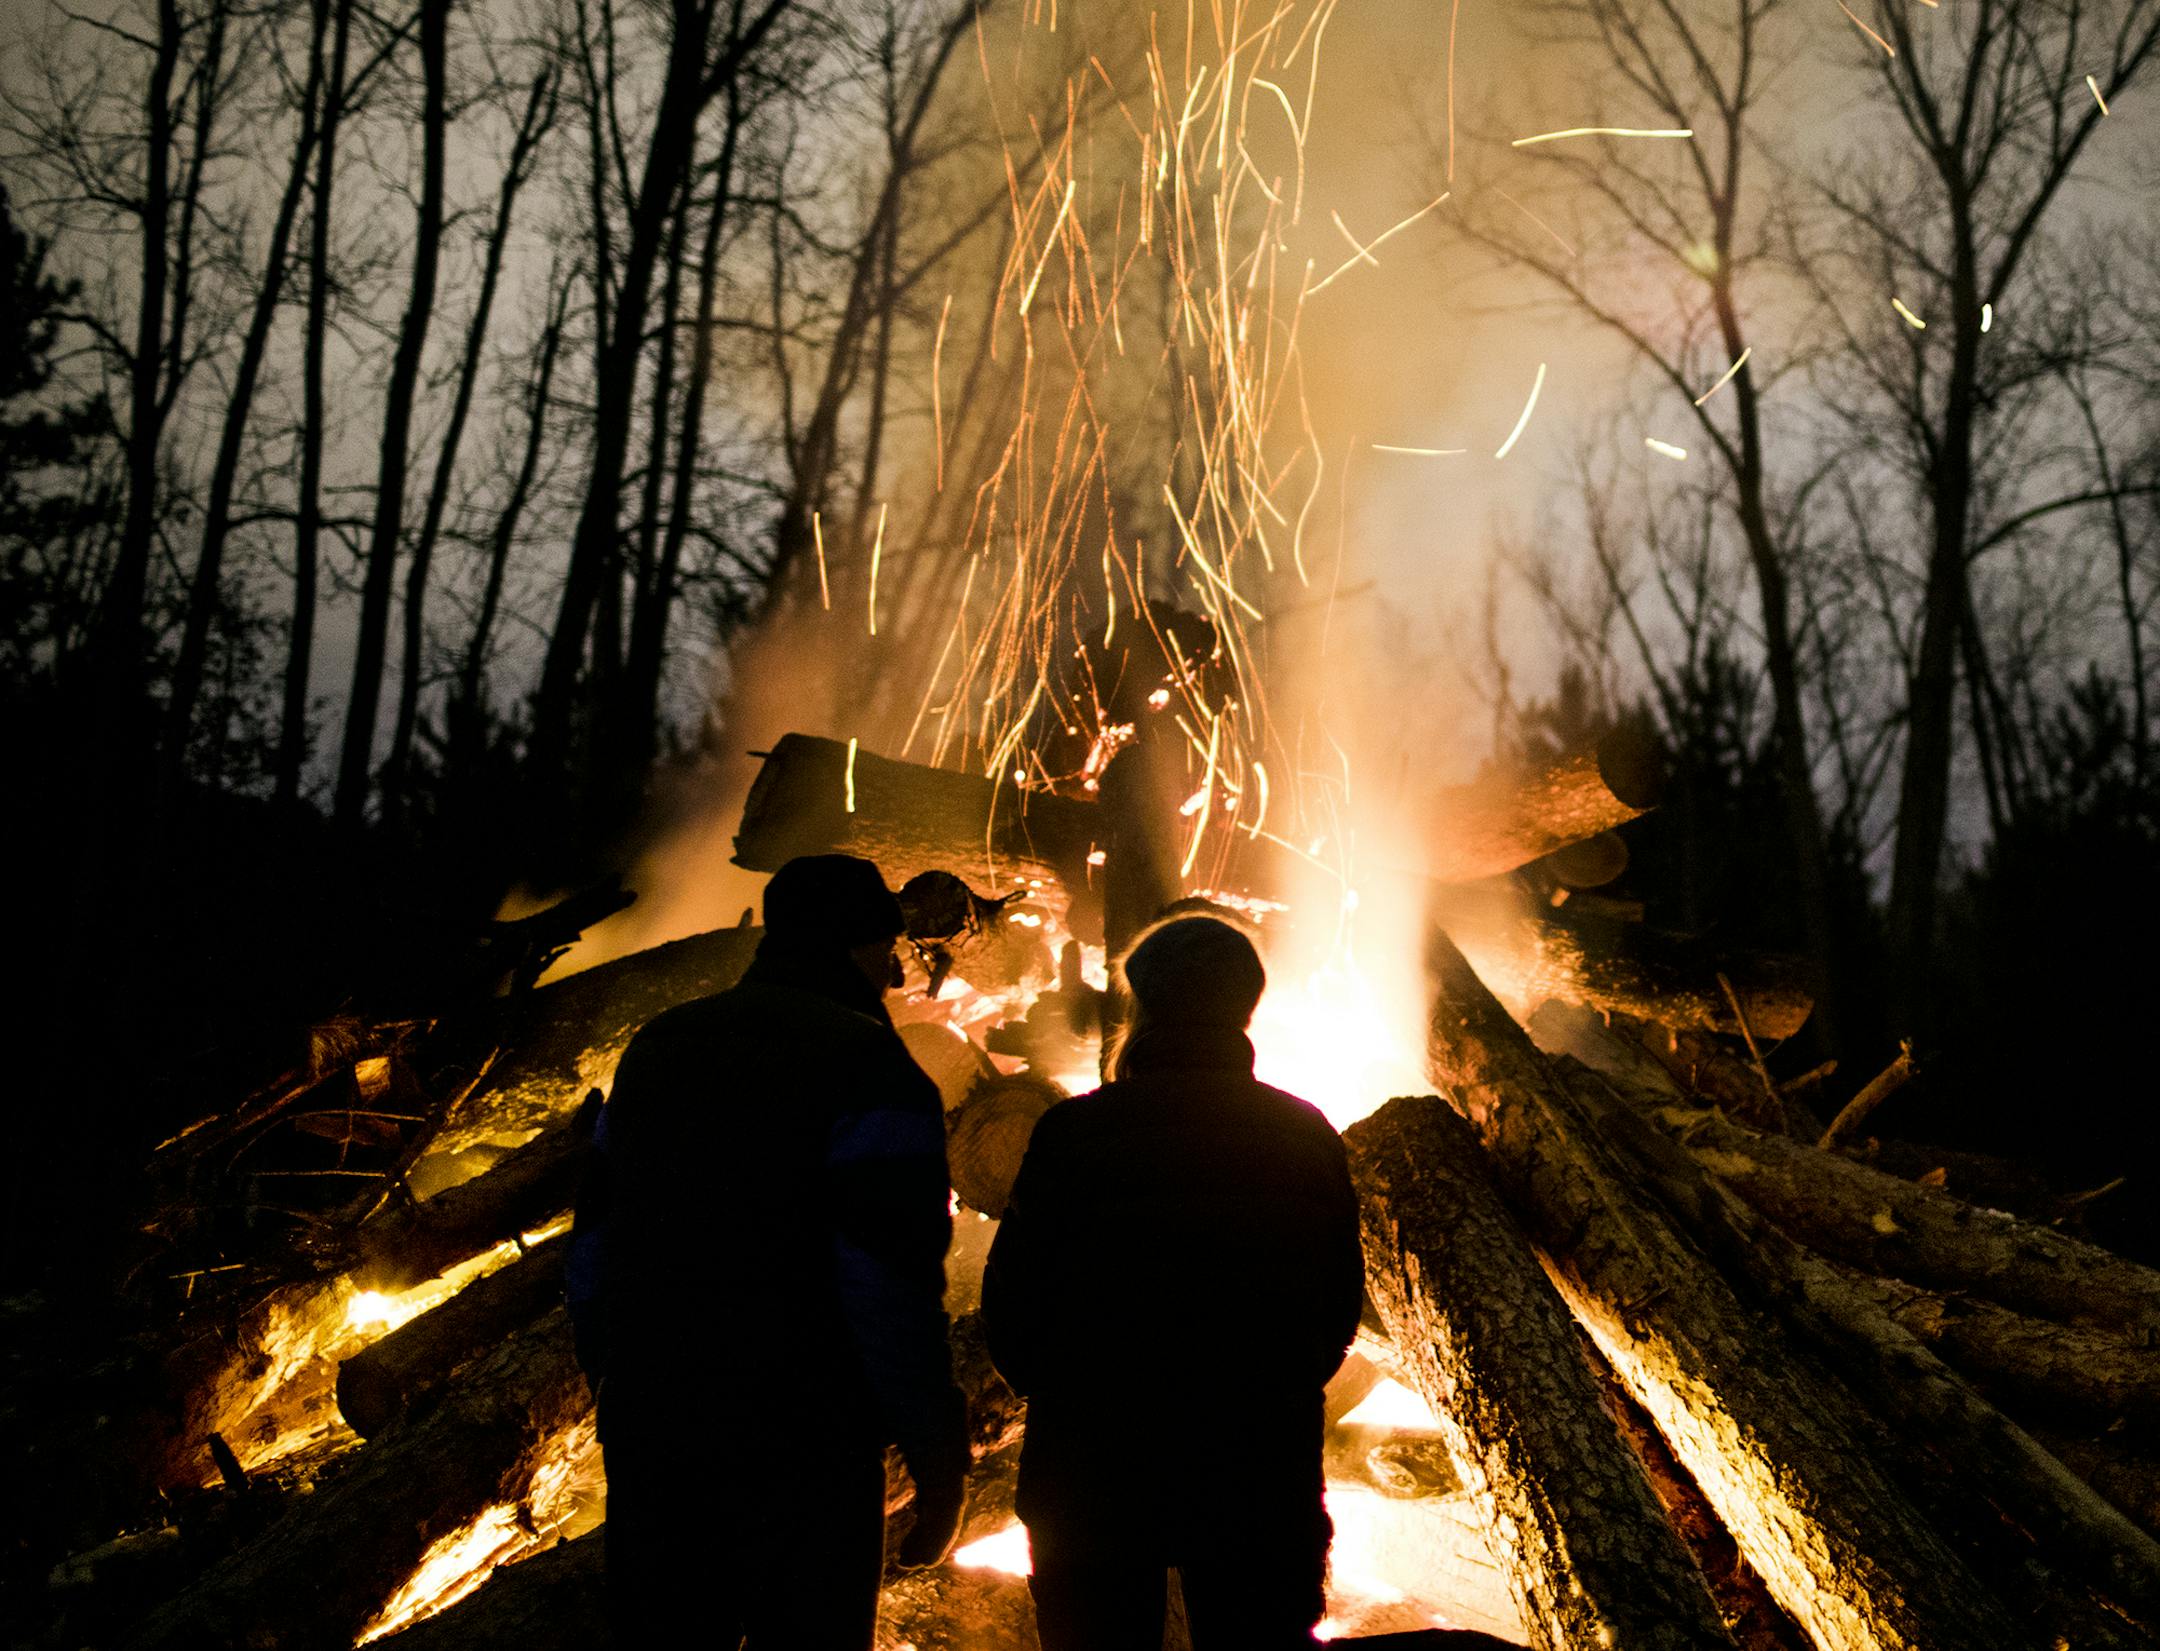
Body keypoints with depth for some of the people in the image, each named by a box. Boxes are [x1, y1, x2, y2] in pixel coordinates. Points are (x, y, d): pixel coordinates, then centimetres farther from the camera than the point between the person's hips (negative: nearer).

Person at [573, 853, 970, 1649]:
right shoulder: (869, 1069, -12)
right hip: (803, 1461, -6)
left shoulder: (654, 1047, 11)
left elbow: (592, 1246, 14)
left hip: (647, 1441, 6)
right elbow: (890, 1288, -19)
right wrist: (938, 1459, -10)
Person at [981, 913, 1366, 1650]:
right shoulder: (1308, 1138, -1)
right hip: (1262, 1472, 2)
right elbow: (1341, 1304, 5)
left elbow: (1011, 1303, -9)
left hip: (1095, 1462, -2)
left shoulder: (1076, 1132, -12)